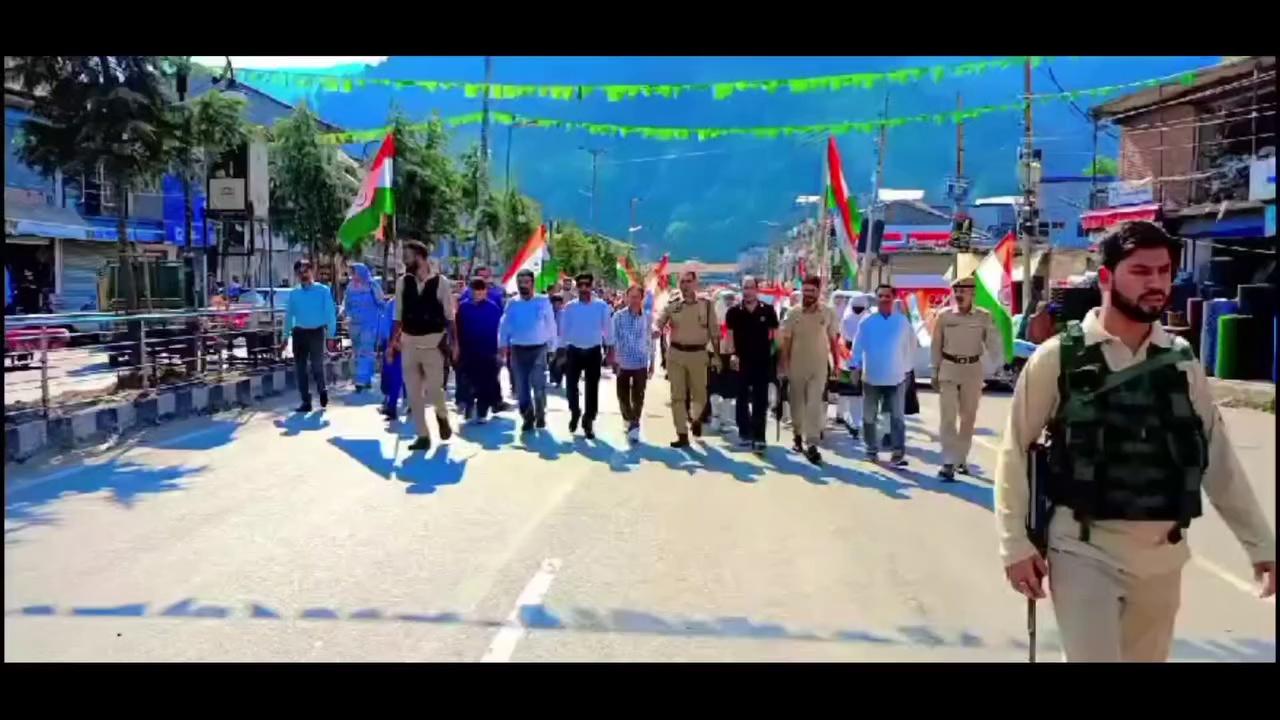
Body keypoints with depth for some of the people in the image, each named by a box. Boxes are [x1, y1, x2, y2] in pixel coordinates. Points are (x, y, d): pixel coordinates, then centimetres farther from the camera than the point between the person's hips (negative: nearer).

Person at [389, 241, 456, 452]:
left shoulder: (440, 282, -7)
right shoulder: (403, 282, 2)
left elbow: (449, 316, -2)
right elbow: (398, 315, 8)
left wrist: (454, 342, -2)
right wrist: (393, 341, 5)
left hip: (433, 342, -3)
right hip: (409, 342, 3)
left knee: (434, 389, -3)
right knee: (414, 393, 5)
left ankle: (442, 416, 30)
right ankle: (422, 435, 16)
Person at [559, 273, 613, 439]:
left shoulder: (601, 306, -3)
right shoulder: (569, 307, -1)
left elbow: (607, 328, 2)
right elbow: (564, 329, 3)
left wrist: (609, 348, 2)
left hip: (594, 351, 0)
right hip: (574, 351, 1)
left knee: (592, 388, 5)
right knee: (571, 385, 0)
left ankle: (588, 421, 18)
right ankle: (575, 412, 28)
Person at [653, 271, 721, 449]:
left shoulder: (706, 305, 1)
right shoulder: (672, 306, 3)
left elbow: (714, 332, 4)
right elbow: (658, 324, -3)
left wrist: (717, 356, 3)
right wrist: (657, 330, -27)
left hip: (697, 354, -1)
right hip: (675, 354, 1)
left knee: (699, 394, 6)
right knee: (677, 395, 2)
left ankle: (696, 419, 39)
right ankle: (682, 435, 8)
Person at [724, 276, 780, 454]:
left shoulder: (768, 310, 0)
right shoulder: (734, 312, 0)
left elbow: (775, 334, 4)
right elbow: (729, 335, 1)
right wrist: (732, 354, -12)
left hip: (763, 361, -1)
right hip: (741, 361, 1)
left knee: (760, 401, -1)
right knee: (742, 399, 9)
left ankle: (759, 437, 0)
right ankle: (744, 433, 20)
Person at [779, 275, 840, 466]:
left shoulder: (828, 313, -3)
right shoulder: (793, 313, -2)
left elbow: (833, 340, 4)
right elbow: (786, 341, 1)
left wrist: (837, 363, 3)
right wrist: (784, 364, -3)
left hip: (819, 366, -1)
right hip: (797, 366, 1)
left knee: (815, 405, -8)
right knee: (797, 403, 12)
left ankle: (811, 444, -10)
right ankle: (798, 435, 31)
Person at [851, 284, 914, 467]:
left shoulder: (903, 321, 2)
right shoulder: (866, 322, -1)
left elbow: (910, 345, 11)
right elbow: (858, 346, -1)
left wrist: (906, 368, 11)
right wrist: (855, 367, -10)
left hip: (896, 378, 0)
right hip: (871, 378, 0)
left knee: (897, 417, -4)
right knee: (869, 417, 10)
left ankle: (898, 453, -4)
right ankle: (872, 450, 23)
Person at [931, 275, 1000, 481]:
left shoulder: (984, 317, -4)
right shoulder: (944, 316, -2)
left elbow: (994, 344, -3)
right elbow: (936, 346, 4)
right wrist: (935, 373, 5)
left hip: (973, 371, 1)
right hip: (948, 369, -1)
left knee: (968, 417, 11)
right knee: (948, 417, -7)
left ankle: (961, 458, 25)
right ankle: (949, 462, -7)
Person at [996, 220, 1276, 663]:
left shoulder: (1182, 361, 4)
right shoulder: (1058, 358, -9)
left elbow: (1218, 459, 9)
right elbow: (1015, 452, -6)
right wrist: (1015, 544, -10)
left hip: (1161, 554, 5)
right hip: (1084, 549, -5)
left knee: (1147, 658, 17)